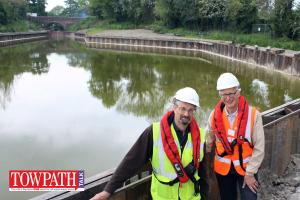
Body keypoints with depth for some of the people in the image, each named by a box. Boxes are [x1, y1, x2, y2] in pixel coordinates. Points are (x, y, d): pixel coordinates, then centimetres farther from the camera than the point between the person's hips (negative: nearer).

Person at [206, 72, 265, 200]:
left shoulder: (253, 114, -15)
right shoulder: (215, 114, -7)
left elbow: (259, 148, -12)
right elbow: (209, 142, 4)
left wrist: (250, 172, -11)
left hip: (246, 167, -2)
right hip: (223, 167, 3)